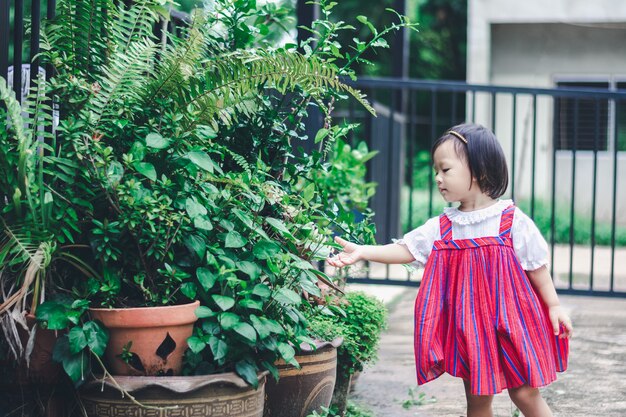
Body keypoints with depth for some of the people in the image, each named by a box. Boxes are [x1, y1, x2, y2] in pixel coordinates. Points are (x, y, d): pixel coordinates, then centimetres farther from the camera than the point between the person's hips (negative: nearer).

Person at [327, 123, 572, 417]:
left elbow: (536, 266, -3)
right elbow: (406, 249, -1)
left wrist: (553, 306, -1)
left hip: (509, 322, -4)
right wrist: (362, 252, -11)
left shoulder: (512, 220, -9)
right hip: (468, 328, 4)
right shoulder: (441, 227, 2)